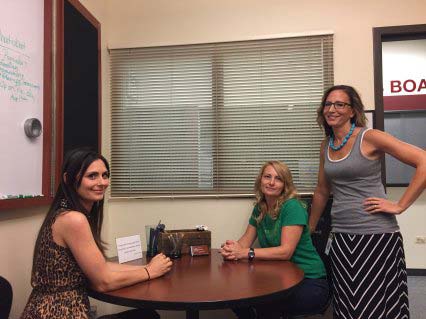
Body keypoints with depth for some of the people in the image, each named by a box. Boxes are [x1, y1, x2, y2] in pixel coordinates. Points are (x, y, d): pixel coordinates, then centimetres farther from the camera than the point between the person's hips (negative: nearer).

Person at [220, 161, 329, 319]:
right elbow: (246, 239, 5)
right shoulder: (259, 208, 5)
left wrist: (246, 253, -29)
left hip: (310, 282, -6)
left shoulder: (292, 207, -17)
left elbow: (286, 251, -23)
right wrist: (233, 248, -18)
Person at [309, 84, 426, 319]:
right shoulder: (326, 146, 9)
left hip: (376, 235, -5)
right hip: (341, 236, 6)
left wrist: (400, 206, -14)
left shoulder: (369, 137, -8)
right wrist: (308, 230, 24)